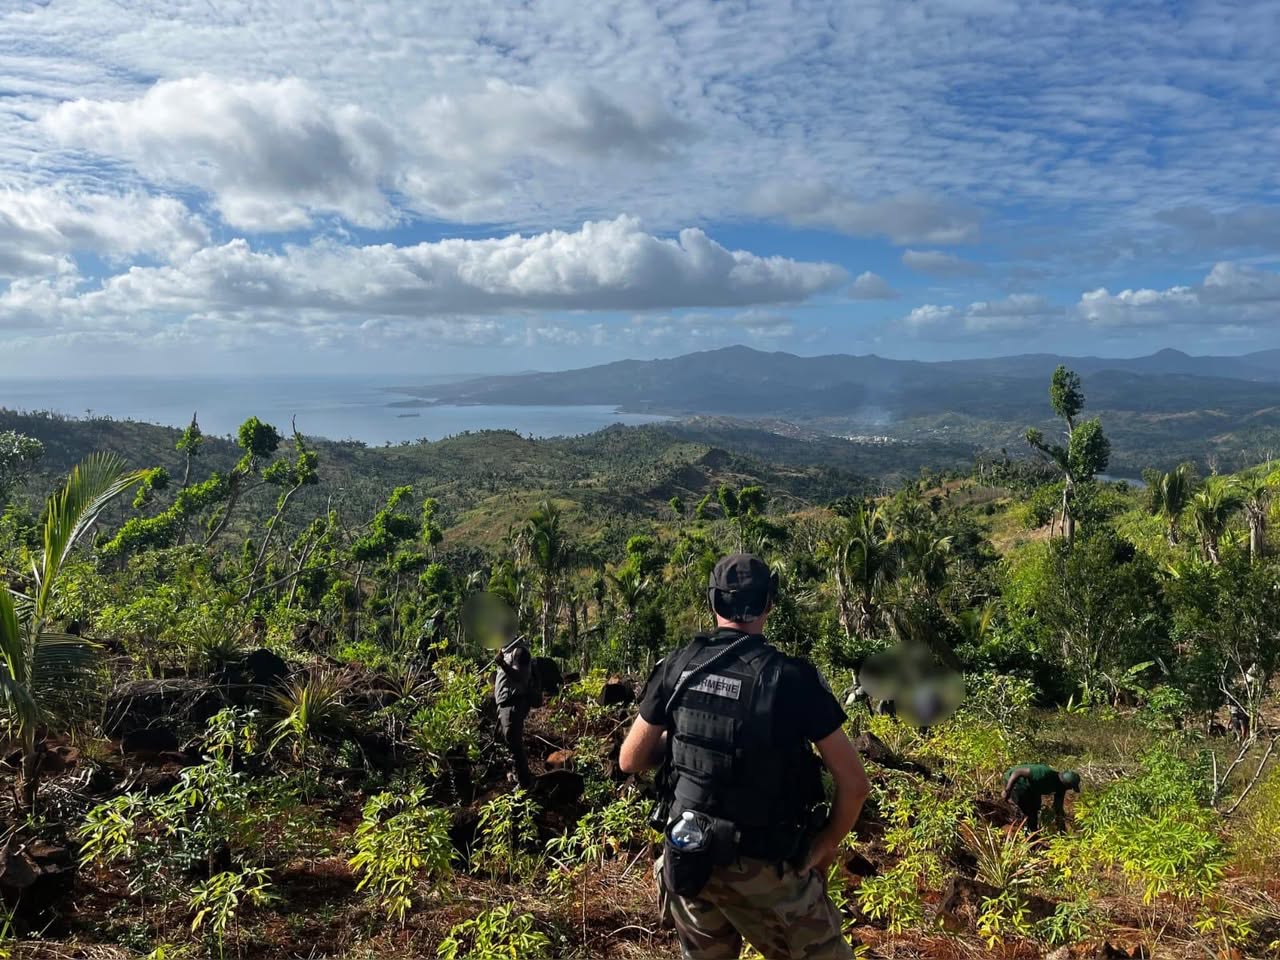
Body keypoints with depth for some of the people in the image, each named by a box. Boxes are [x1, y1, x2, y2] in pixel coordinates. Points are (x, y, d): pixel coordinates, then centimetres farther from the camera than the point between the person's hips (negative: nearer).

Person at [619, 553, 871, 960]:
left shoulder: (676, 668, -5)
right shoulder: (793, 677, -15)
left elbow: (630, 760, 4)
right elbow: (854, 785, -11)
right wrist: (824, 849, 3)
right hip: (764, 867, -4)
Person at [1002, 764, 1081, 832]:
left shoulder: (1060, 788, -8)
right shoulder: (1045, 774, -34)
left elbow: (1058, 809, 2)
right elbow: (1017, 771, -33)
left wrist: (1062, 830, 0)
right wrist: (1007, 791, -31)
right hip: (1014, 781, -9)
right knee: (1030, 812, -11)